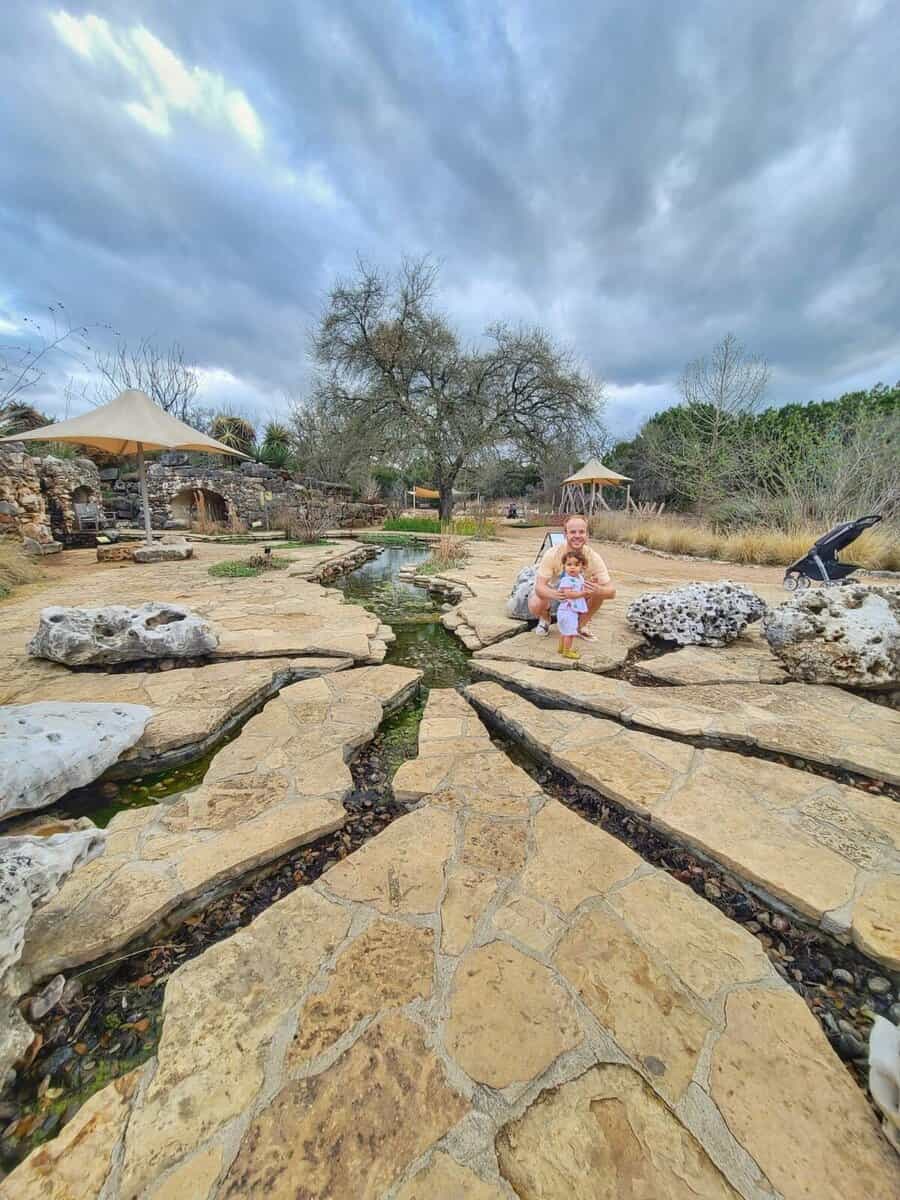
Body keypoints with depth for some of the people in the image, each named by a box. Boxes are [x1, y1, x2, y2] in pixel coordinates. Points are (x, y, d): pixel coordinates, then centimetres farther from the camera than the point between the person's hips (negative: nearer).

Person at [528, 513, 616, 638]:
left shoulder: (593, 558, -24)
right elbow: (539, 587, -37)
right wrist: (555, 594, -60)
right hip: (552, 590, -2)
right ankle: (545, 619, 9)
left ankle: (582, 625, 2)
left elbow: (611, 592, -26)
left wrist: (598, 590, -52)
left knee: (599, 591, -26)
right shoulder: (552, 555, -30)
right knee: (535, 607, -32)